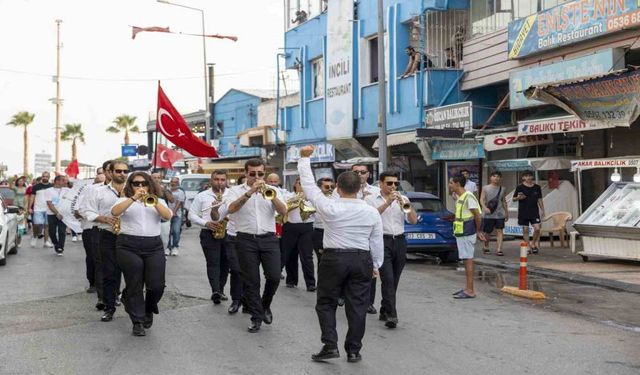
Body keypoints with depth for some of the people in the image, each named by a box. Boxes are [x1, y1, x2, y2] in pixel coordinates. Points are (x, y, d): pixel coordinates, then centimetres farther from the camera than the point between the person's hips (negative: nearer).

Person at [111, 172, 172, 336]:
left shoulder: (158, 201, 15)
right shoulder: (125, 200, 9)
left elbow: (168, 216, -5)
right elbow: (114, 212, -14)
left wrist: (153, 201, -19)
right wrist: (134, 198, -23)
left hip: (154, 247, 2)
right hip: (129, 246, -2)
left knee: (157, 285, -5)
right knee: (134, 285, -2)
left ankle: (149, 310, 25)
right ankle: (138, 322, 9)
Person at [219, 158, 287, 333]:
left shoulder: (270, 190, 9)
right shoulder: (236, 190, 3)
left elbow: (283, 211, -4)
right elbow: (231, 209, -16)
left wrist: (272, 196, -22)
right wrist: (250, 192, -25)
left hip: (269, 239, 1)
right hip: (246, 240, -1)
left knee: (274, 276, -7)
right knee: (251, 281, 2)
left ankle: (265, 305, 20)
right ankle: (257, 317, 13)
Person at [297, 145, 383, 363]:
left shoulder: (329, 208, -11)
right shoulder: (372, 212, -3)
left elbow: (309, 185, -5)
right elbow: (377, 242, 3)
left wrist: (304, 158, 5)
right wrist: (376, 265, 16)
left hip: (333, 259, -2)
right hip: (361, 260, 2)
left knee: (326, 303, 9)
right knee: (357, 306, 7)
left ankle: (330, 346, -2)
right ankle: (353, 350, 9)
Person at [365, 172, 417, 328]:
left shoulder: (402, 199, 13)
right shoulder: (371, 199, 4)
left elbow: (413, 220, 3)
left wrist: (407, 204, -13)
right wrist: (387, 202, -19)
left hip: (399, 241, 4)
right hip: (383, 241, -4)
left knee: (394, 280, 9)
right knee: (388, 279, -15)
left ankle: (384, 311, 22)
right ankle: (391, 315, -18)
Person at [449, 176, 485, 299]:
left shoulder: (468, 197, -16)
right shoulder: (459, 197, 14)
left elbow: (478, 216, -16)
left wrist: (478, 231, -8)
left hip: (467, 234, -10)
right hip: (460, 233, 10)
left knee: (468, 260, -8)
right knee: (466, 260, 13)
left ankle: (470, 291, -7)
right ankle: (468, 288, 20)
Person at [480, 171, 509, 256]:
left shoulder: (502, 189, 10)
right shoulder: (485, 188, 1)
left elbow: (504, 202, 17)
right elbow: (482, 199, -5)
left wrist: (506, 212, 16)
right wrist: (485, 208, -22)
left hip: (499, 214, 2)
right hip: (488, 214, -2)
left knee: (499, 231, -6)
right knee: (487, 232, 7)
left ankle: (499, 249, -9)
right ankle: (485, 247, 29)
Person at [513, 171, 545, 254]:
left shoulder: (537, 187, 8)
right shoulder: (520, 187, -1)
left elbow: (540, 199, 15)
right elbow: (514, 199, 5)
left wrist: (542, 210, 11)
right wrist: (518, 198, -17)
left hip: (534, 212, 2)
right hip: (523, 212, -2)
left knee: (537, 228, -10)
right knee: (525, 230, 2)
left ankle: (533, 243, 13)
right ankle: (528, 247, 11)